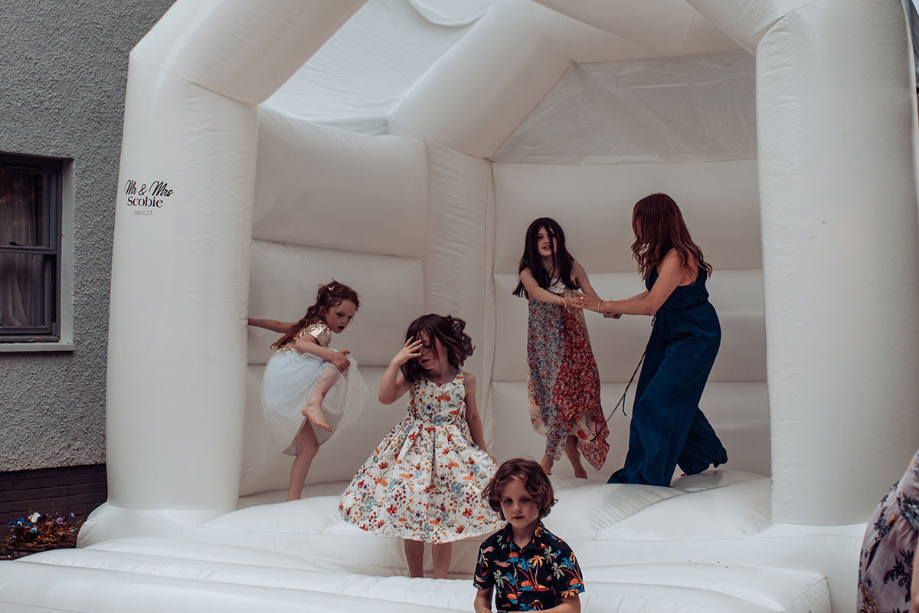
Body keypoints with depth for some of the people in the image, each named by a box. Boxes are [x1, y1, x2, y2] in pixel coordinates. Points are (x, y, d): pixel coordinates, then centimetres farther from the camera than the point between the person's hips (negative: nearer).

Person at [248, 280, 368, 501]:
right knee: (340, 361, -25)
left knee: (309, 447, 6)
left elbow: (278, 324, 35)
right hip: (287, 373, -9)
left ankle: (293, 499, 2)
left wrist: (249, 321, 44)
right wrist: (330, 354, -36)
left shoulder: (309, 325, 28)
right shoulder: (322, 329, -1)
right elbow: (300, 344, -22)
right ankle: (315, 402, -47)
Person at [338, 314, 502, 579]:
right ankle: (415, 578, 22)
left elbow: (472, 418, 9)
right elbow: (385, 397, -17)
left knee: (443, 519, 2)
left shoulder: (465, 381, -3)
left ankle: (440, 578, 17)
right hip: (414, 449, 1)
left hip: (451, 450, -1)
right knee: (411, 518, 6)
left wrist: (482, 452, 15)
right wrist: (396, 362, -21)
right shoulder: (413, 377, -4)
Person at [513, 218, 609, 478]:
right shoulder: (528, 273, 1)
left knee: (566, 395, -9)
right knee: (558, 397, -4)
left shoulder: (572, 268, 4)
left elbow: (593, 298, 3)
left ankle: (549, 459, 2)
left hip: (572, 339, 0)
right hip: (544, 343, 0)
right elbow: (535, 291, -21)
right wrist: (563, 300, -39)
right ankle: (577, 468, 3)